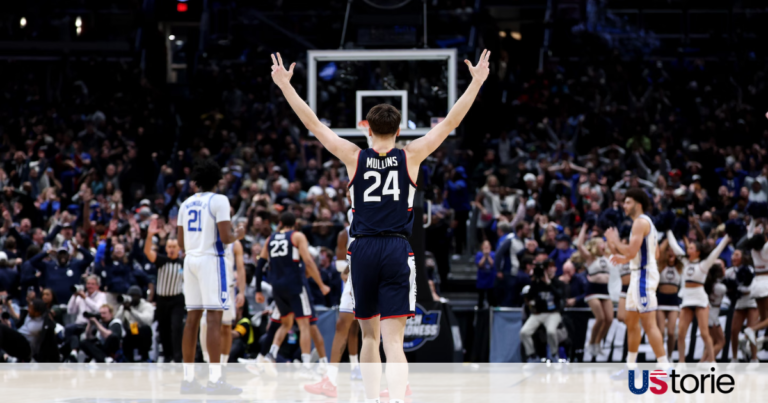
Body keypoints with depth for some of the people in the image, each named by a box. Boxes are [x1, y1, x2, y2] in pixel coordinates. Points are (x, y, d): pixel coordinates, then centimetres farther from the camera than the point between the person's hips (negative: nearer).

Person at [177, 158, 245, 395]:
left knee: (192, 318, 9)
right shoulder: (219, 201, -7)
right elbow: (225, 237, -14)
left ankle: (188, 378, 9)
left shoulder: (186, 204, 13)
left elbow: (181, 243, 13)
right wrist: (238, 235, 7)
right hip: (211, 259, -7)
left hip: (190, 259, 7)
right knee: (214, 318, -8)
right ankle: (215, 380, -14)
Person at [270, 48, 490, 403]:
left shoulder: (354, 158, 3)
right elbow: (449, 123, 6)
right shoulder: (411, 157, 2)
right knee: (393, 340, -8)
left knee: (369, 336, 17)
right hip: (397, 250, -1)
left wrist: (285, 85, 13)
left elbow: (313, 124, 7)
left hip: (363, 250, 1)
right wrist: (476, 83, 12)